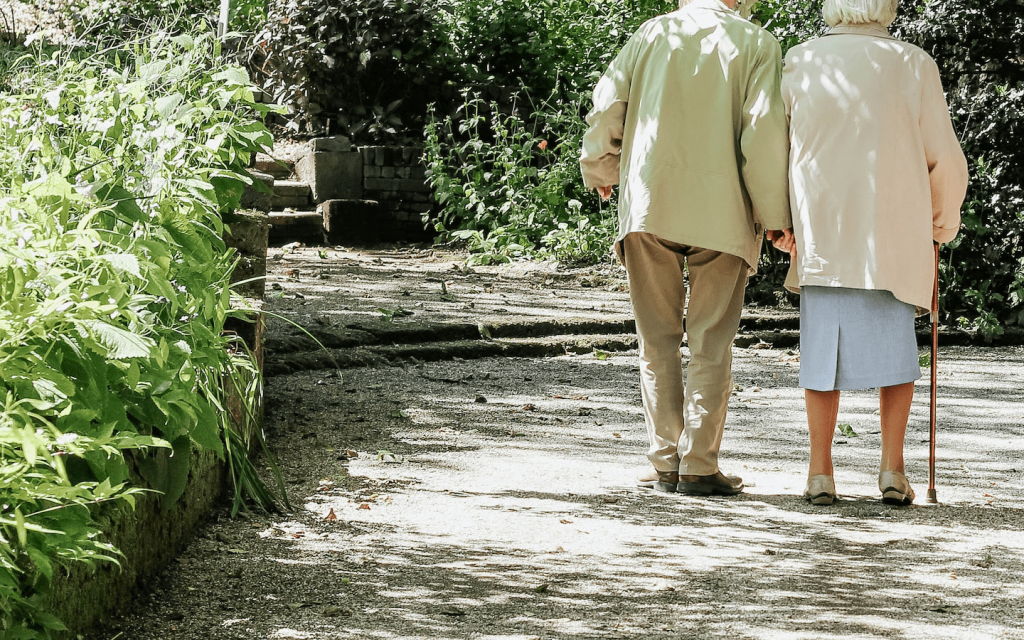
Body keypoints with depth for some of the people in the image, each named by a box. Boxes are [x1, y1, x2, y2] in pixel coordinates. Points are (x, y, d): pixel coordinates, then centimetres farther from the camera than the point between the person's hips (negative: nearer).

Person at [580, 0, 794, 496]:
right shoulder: (757, 44, 1)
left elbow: (606, 107, 3)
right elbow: (764, 134, -8)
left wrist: (600, 170, 22)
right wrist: (776, 217, -1)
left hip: (648, 206, 2)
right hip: (722, 213, -2)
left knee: (658, 341, 9)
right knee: (711, 343, 5)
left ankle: (664, 463, 9)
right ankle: (698, 466, 2)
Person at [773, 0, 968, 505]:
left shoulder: (801, 62, 0)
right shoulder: (914, 65, -2)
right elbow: (945, 162, 2)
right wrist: (944, 222, 19)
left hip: (821, 233, 1)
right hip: (896, 235, -1)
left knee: (824, 344, 8)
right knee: (894, 343, 11)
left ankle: (820, 471, 4)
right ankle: (892, 468, 1)